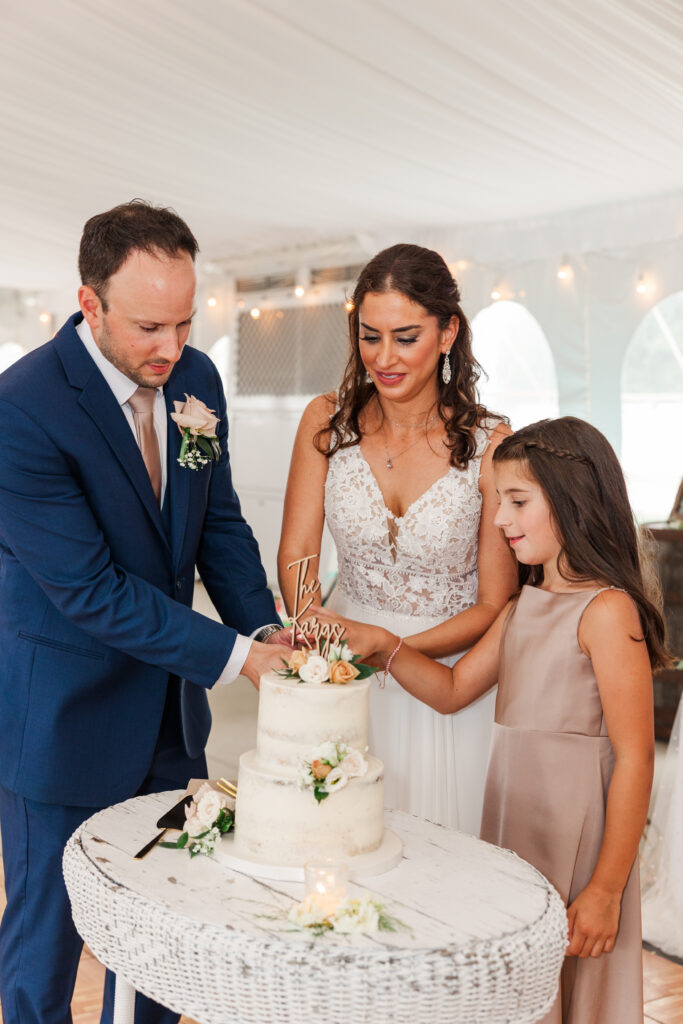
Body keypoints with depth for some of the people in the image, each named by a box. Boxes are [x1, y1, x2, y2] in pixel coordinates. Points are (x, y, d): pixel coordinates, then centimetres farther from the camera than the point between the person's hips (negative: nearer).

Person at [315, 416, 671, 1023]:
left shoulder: (606, 611, -16)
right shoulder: (524, 605, 11)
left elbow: (634, 758, -17)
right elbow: (453, 690, 13)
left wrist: (606, 889, -16)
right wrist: (383, 646, -3)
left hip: (575, 831, -7)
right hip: (511, 816, 7)